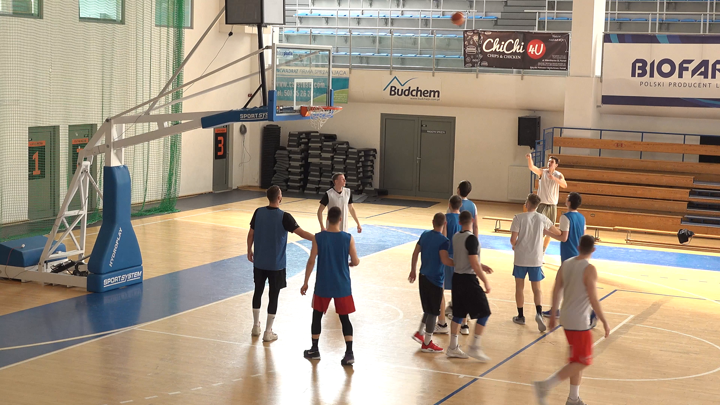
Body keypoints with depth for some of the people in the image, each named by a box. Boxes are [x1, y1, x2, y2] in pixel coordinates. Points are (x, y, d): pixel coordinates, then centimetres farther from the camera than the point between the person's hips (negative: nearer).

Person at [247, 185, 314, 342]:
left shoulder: (258, 212, -4)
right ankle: (268, 332, 9)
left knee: (258, 291, 18)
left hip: (259, 262, 4)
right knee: (273, 296, 5)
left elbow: (251, 234, 3)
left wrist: (249, 250, 17)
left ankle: (256, 326, 28)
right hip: (276, 264, -4)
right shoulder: (284, 217, -17)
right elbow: (301, 233, -20)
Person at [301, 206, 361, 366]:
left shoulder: (318, 238, -10)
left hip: (323, 285, 0)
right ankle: (349, 353, 1)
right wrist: (352, 262, 21)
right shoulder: (348, 238, -9)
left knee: (317, 315, 17)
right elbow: (355, 262, -4)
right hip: (342, 286, 0)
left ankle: (314, 350, 23)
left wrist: (305, 283, 1)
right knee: (344, 318, 8)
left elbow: (311, 261, -8)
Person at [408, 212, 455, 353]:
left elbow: (415, 254, 8)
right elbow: (445, 260, -24)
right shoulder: (443, 241, -16)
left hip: (423, 276, 7)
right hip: (435, 279, -7)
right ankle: (427, 343, 8)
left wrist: (413, 271, 18)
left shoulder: (425, 235, 4)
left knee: (428, 308, 23)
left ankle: (420, 332, 25)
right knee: (433, 312, 3)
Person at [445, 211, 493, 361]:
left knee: (458, 313, 14)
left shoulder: (455, 237, 7)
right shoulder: (471, 239, -17)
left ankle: (453, 347, 19)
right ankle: (474, 347, -2)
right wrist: (485, 281, -12)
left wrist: (481, 266, 24)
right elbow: (474, 264, -19)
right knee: (484, 312, 0)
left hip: (457, 277, 8)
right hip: (469, 279, -8)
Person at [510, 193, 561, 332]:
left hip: (520, 258, -2)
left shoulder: (519, 218, -10)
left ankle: (520, 316, 21)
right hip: (536, 259, 2)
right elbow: (558, 232, 7)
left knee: (519, 287, 14)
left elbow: (513, 239, -14)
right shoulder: (542, 219, -2)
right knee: (537, 288, 9)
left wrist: (514, 245, 8)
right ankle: (539, 313, -14)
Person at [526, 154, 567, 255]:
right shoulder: (542, 172, -2)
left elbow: (565, 185, -17)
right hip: (542, 204, -2)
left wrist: (554, 178, -30)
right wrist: (529, 158, -37)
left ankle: (542, 253, 22)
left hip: (553, 205, 2)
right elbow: (531, 167, -18)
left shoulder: (558, 175, 1)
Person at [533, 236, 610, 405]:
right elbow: (593, 300, -19)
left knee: (577, 360, 19)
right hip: (579, 322, -8)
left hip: (566, 318, 8)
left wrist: (553, 315, 16)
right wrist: (604, 322, -11)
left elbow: (556, 291, 7)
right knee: (582, 362, 1)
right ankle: (545, 386, -8)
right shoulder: (590, 269, -18)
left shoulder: (565, 264, 3)